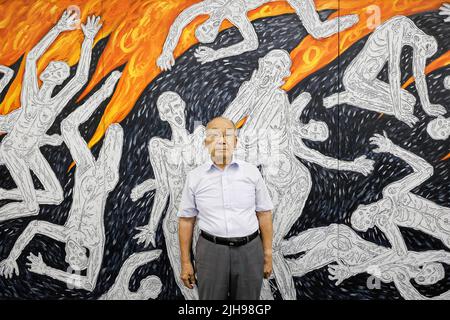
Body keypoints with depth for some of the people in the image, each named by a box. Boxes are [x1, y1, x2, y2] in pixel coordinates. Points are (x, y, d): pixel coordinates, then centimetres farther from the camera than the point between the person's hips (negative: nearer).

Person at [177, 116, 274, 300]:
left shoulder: (252, 172, -1)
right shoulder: (194, 177, -2)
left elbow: (264, 214, 3)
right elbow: (186, 219, 2)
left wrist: (267, 255, 3)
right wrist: (185, 262, 2)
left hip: (249, 250, 1)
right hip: (211, 250, 0)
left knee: (248, 297, 14)